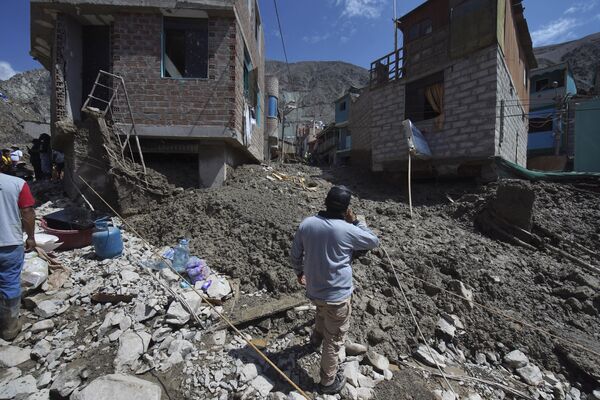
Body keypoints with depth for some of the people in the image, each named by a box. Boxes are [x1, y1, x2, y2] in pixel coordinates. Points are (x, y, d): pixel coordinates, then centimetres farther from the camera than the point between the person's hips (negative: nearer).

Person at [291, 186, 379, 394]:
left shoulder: (306, 224, -10)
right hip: (337, 294, -5)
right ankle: (328, 381, 36)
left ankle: (317, 336, 63)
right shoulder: (347, 230, -23)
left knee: (323, 311, 38)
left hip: (313, 289, 6)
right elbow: (374, 241, -4)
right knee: (334, 339, 16)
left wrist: (299, 272, 20)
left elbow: (295, 254, 3)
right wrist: (355, 221, -4)